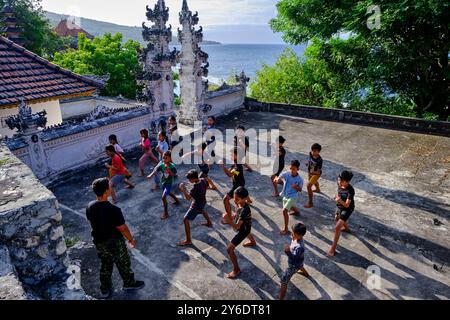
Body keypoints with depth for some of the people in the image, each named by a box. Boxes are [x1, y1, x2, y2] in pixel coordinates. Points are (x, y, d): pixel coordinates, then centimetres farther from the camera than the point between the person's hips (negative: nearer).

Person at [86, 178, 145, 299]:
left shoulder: (90, 207, -12)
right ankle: (129, 283, 40)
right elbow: (122, 228, -22)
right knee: (123, 264, 19)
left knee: (105, 265, 25)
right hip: (114, 242, -6)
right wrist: (131, 239, -5)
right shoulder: (113, 210, -32)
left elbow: (92, 222, 5)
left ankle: (105, 290, 40)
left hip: (99, 242, 6)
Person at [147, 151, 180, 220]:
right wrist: (151, 175, -39)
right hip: (163, 182, 6)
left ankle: (166, 213, -2)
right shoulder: (161, 165, -12)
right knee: (169, 193, 30)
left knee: (163, 197, -15)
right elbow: (155, 170, -21)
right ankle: (177, 201, 58)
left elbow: (173, 175, -24)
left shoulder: (172, 166, -21)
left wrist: (168, 169, -37)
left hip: (169, 183, -6)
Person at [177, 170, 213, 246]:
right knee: (202, 211, 41)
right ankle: (209, 223, 65)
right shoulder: (203, 180, -11)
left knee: (186, 220, -5)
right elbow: (207, 186, 12)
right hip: (202, 202, 9)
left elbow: (188, 198, -36)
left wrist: (183, 189, -29)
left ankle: (188, 240, -1)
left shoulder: (196, 186, -34)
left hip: (196, 205, -9)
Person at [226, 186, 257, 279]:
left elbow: (237, 226, -44)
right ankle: (253, 242, 79)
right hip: (245, 226, 9)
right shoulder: (242, 203, -18)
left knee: (229, 249, -7)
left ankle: (236, 270, 10)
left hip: (243, 230, -9)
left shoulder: (244, 210, -42)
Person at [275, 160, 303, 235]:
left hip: (292, 197, -5)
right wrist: (278, 180, -44)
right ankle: (297, 211, 69)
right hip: (285, 196, 5)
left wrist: (296, 187, -30)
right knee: (290, 207, 32)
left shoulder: (299, 179, -20)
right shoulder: (286, 174, -17)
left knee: (284, 211, -20)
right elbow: (278, 180, -19)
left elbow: (300, 190, -7)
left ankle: (286, 229, -5)